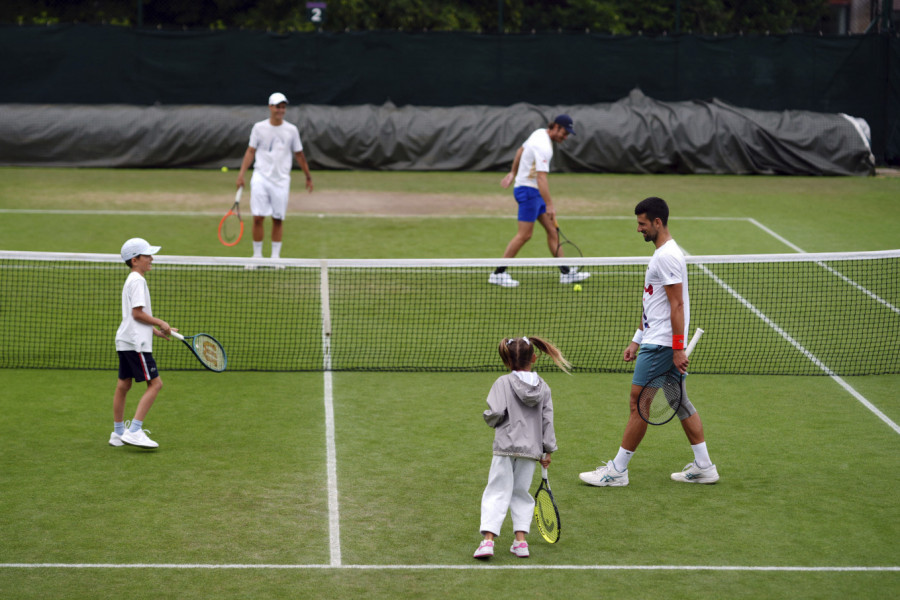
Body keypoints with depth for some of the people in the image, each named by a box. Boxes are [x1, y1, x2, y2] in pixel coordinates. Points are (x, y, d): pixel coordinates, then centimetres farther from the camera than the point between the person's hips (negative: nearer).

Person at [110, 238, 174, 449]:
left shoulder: (132, 280, 19)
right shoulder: (137, 281, -13)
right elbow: (138, 313, -19)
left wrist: (156, 331, 19)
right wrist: (160, 323, -9)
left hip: (125, 342, 11)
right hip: (136, 343, -11)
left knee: (123, 385, 13)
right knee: (155, 384, -10)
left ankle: (118, 433, 19)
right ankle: (134, 431, -15)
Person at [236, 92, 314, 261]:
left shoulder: (291, 130, 4)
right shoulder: (259, 128, 3)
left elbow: (299, 154, 12)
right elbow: (250, 151, 6)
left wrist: (308, 177, 15)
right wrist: (242, 172, -3)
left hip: (281, 181, 1)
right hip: (261, 177, -1)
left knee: (278, 220, 3)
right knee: (258, 218, -6)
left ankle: (275, 257, 12)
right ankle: (257, 256, 4)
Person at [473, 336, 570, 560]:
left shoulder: (503, 382, -6)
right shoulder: (543, 387, 4)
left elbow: (495, 413, -15)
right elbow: (547, 420, 6)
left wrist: (489, 418, 9)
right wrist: (548, 450, 13)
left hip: (506, 447, -3)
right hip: (531, 448, 3)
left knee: (497, 493, -1)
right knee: (521, 493, 15)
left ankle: (488, 539, -12)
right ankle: (521, 540, 6)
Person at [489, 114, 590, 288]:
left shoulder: (540, 133, 8)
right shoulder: (543, 147, -24)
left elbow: (521, 150, 23)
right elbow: (541, 177, -31)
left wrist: (513, 173, 31)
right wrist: (549, 205, -34)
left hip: (534, 192, 10)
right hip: (528, 190, -10)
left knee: (552, 229, 7)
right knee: (524, 234, -8)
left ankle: (566, 272, 8)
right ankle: (498, 273, -3)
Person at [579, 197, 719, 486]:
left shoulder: (667, 256, -16)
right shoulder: (662, 253, 17)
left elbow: (677, 305, -20)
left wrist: (678, 348, -22)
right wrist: (637, 340, 22)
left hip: (660, 345, -10)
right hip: (656, 341, 10)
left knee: (639, 404, -5)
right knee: (680, 403, 12)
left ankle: (617, 470, 0)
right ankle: (703, 467, 14)